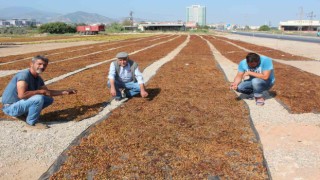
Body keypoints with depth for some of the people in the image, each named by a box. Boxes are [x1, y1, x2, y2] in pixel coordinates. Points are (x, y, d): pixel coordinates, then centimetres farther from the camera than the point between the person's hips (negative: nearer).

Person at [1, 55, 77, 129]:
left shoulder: (38, 78, 4)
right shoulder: (24, 75, -23)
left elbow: (48, 92, 15)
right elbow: (21, 95, -34)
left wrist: (65, 92, 6)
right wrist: (41, 91, -24)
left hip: (21, 103, 9)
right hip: (11, 107, -9)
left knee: (49, 99, 9)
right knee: (38, 98, -31)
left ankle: (23, 114, 10)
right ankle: (32, 121, -9)